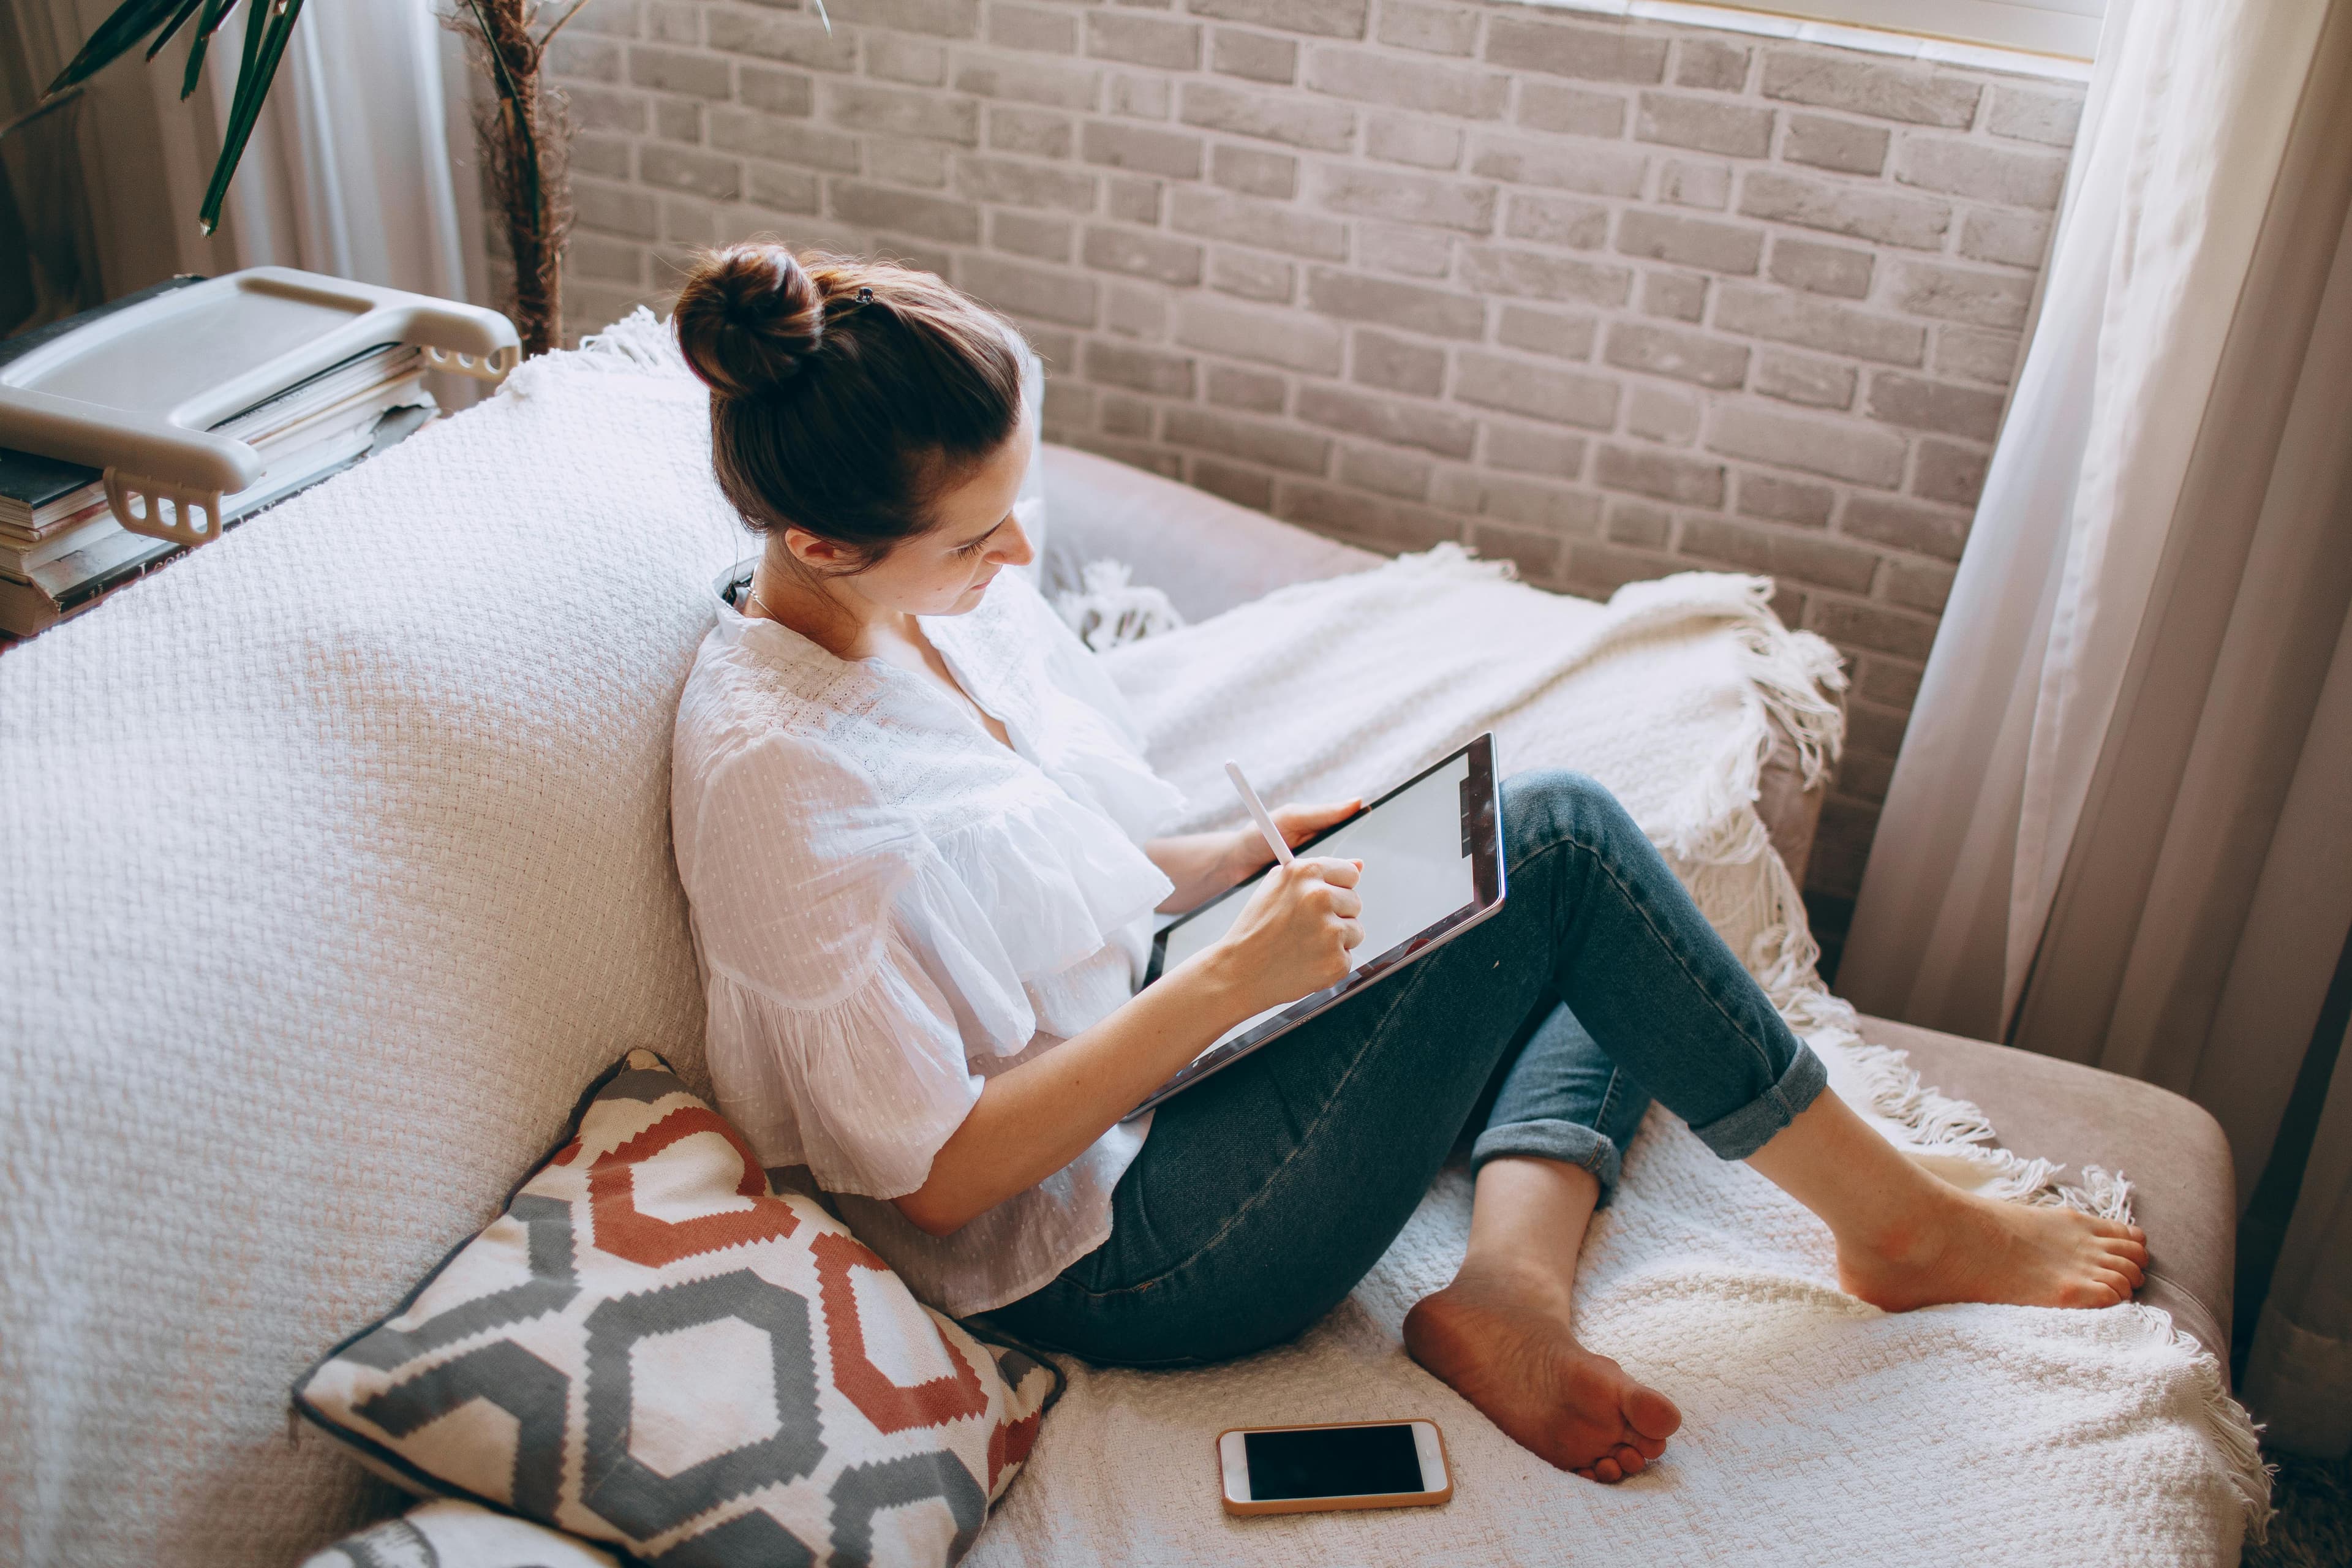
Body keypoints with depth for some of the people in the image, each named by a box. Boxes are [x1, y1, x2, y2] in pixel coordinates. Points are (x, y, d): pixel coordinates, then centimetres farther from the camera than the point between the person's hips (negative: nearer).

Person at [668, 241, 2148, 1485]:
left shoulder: (949, 589, 1)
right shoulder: (776, 779, -25)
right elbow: (939, 1179, -22)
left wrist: (1258, 854, -4)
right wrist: (1230, 979, -25)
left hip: (1141, 1036, 9)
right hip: (1108, 1249, -9)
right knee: (1553, 837, -15)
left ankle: (1511, 1280, -10)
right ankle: (1897, 1221, 2)